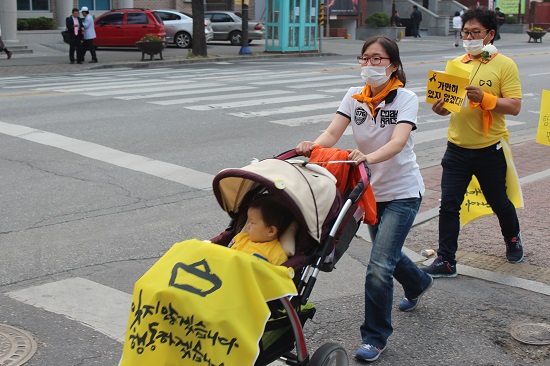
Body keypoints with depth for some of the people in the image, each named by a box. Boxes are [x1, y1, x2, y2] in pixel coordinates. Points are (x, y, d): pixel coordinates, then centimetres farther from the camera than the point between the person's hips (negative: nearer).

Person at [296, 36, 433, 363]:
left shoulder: (406, 98, -14)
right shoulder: (354, 96, -1)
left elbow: (398, 142, -30)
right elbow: (333, 132, -13)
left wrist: (369, 157, -49)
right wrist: (313, 146, -35)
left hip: (402, 191, -5)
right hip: (371, 189, 6)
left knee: (379, 268, -13)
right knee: (387, 253, 24)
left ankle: (375, 338, 5)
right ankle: (418, 283, 56)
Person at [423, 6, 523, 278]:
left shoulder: (504, 65, -6)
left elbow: (514, 106, -13)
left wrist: (484, 97, -27)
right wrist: (440, 107, -9)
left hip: (490, 150, -3)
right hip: (457, 148, 3)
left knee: (499, 202, 15)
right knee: (449, 205, -2)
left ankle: (512, 238, 44)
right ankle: (446, 261, 6)